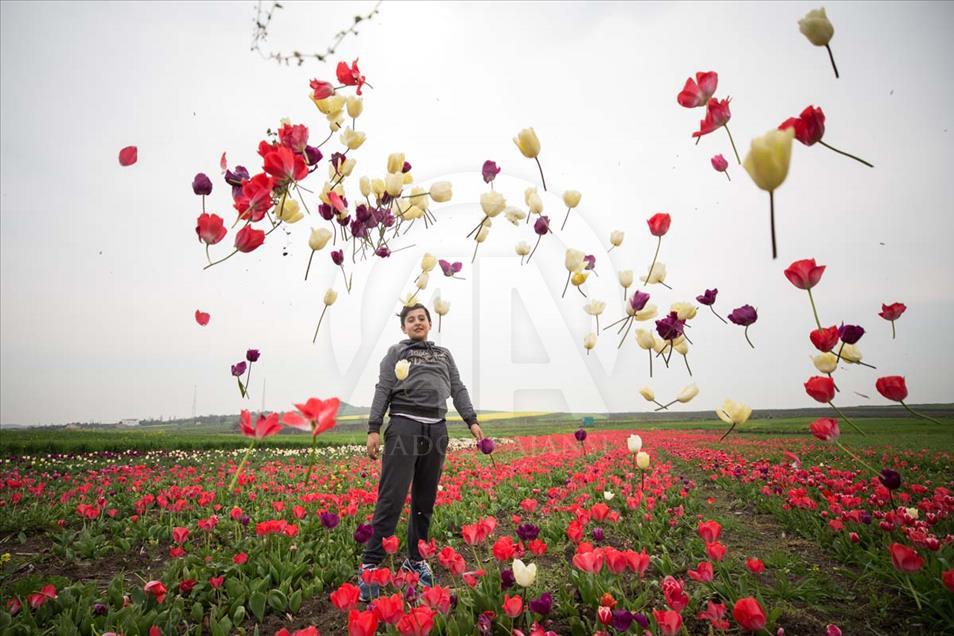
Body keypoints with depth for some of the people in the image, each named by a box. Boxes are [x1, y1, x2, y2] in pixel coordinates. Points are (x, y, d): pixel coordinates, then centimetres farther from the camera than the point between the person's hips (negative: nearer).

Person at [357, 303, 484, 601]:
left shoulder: (444, 354, 23)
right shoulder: (396, 351, 12)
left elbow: (458, 389, 18)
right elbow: (383, 390, 3)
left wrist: (472, 421, 5)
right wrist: (374, 429, -6)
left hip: (436, 429, 4)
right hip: (405, 425, -4)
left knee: (426, 500, 8)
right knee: (392, 498, -9)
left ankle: (415, 559, 20)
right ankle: (370, 563, -3)